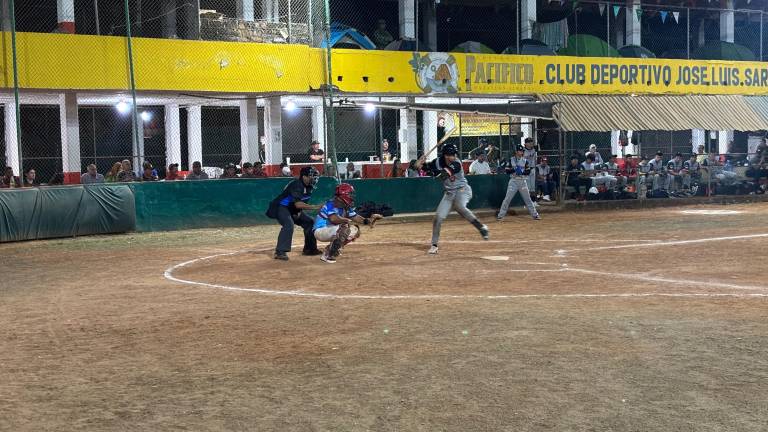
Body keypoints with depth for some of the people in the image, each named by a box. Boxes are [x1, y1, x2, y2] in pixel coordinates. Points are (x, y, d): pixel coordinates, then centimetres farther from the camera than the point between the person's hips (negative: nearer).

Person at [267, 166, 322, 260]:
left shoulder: (309, 187, 0)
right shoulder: (296, 185, -27)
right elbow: (297, 204, -37)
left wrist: (299, 211, -4)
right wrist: (315, 207, -39)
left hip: (293, 210, 10)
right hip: (281, 207, -9)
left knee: (309, 223, 7)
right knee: (288, 225, -32)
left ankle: (310, 248, 19)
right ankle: (280, 252, -33)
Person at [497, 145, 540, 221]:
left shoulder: (525, 161, 7)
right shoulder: (510, 160, 2)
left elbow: (528, 172, 3)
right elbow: (506, 170, -5)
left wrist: (522, 172, -16)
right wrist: (514, 169, -19)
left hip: (523, 181, 2)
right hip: (513, 181, -2)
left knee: (528, 199, 5)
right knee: (507, 199, -7)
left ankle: (535, 215, 12)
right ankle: (500, 215, -2)